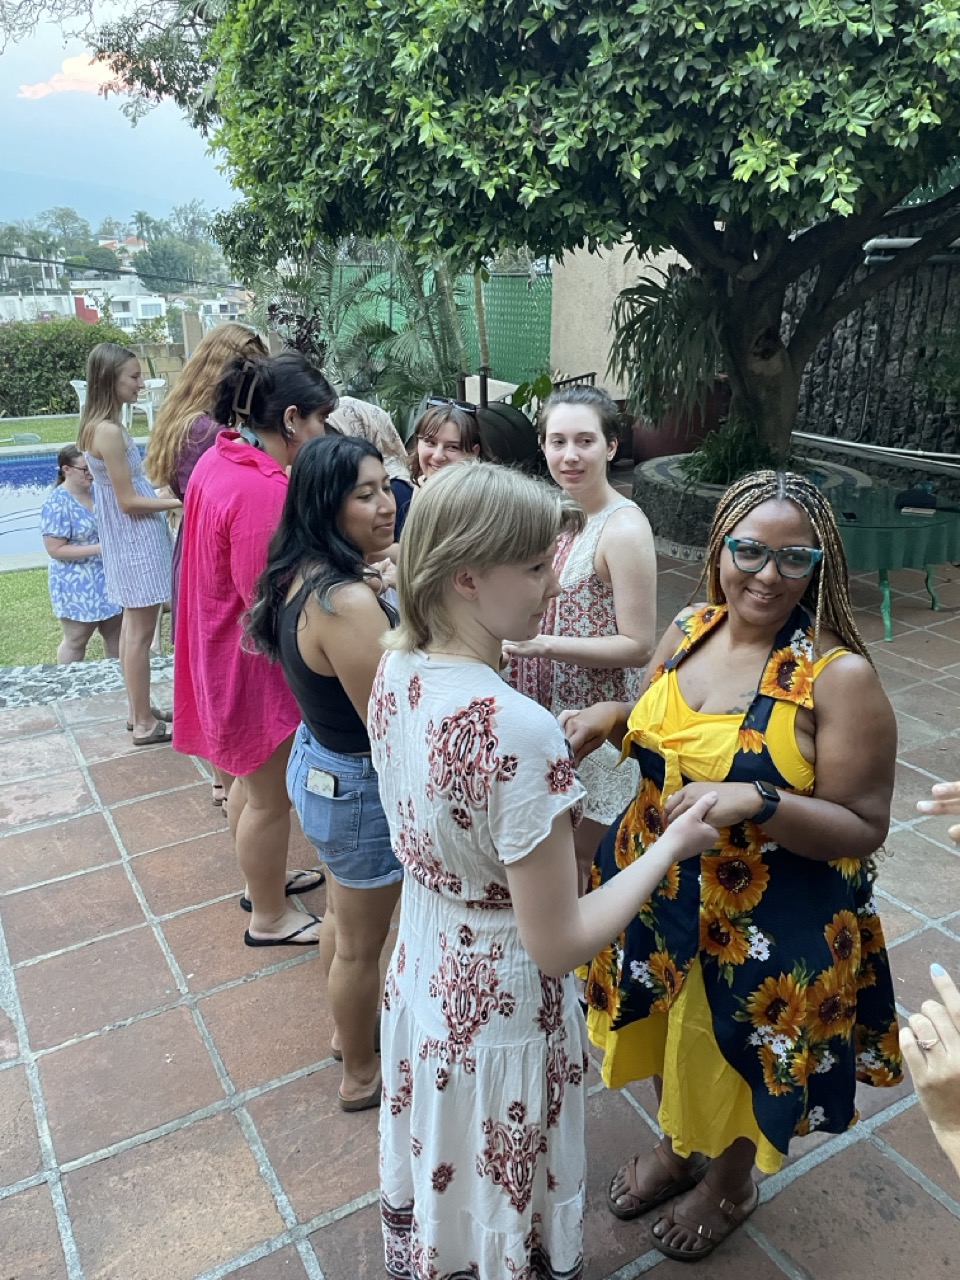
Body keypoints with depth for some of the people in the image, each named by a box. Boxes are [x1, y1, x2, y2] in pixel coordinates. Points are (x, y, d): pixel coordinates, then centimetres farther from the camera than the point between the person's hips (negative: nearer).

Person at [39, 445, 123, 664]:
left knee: (116, 632, 16)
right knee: (76, 641, 6)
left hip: (108, 577, 7)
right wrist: (98, 548, -25)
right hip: (77, 585, -7)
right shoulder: (56, 503, -18)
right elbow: (56, 550, -20)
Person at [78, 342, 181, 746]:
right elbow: (129, 502, -20)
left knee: (133, 625, 16)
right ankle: (145, 724, 9)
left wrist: (168, 496, 13)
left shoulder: (98, 425, 9)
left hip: (128, 539, 10)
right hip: (136, 540, -10)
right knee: (141, 632, -1)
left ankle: (139, 711, 28)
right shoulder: (109, 431, -21)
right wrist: (180, 501, -15)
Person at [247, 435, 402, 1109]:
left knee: (343, 913, 29)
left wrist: (374, 583, -2)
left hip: (317, 759, 9)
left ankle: (351, 1029, 54)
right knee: (361, 944, 15)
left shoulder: (301, 576, -4)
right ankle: (362, 1075, 39)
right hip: (360, 783, -9)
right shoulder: (348, 603, -32)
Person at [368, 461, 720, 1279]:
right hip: (500, 1022, -7)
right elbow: (560, 945, -25)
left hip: (418, 986, 7)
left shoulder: (395, 672, -10)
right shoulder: (518, 728, -34)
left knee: (429, 1197, 32)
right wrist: (671, 846, -14)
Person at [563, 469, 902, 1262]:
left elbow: (863, 828, -18)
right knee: (674, 1041, 27)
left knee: (739, 1059, 21)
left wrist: (755, 801, -33)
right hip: (660, 896, 5)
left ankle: (731, 1183, 53)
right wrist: (612, 717, -11)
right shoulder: (690, 628, -5)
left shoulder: (840, 676, -22)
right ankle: (677, 1147, 58)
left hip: (767, 926, -5)